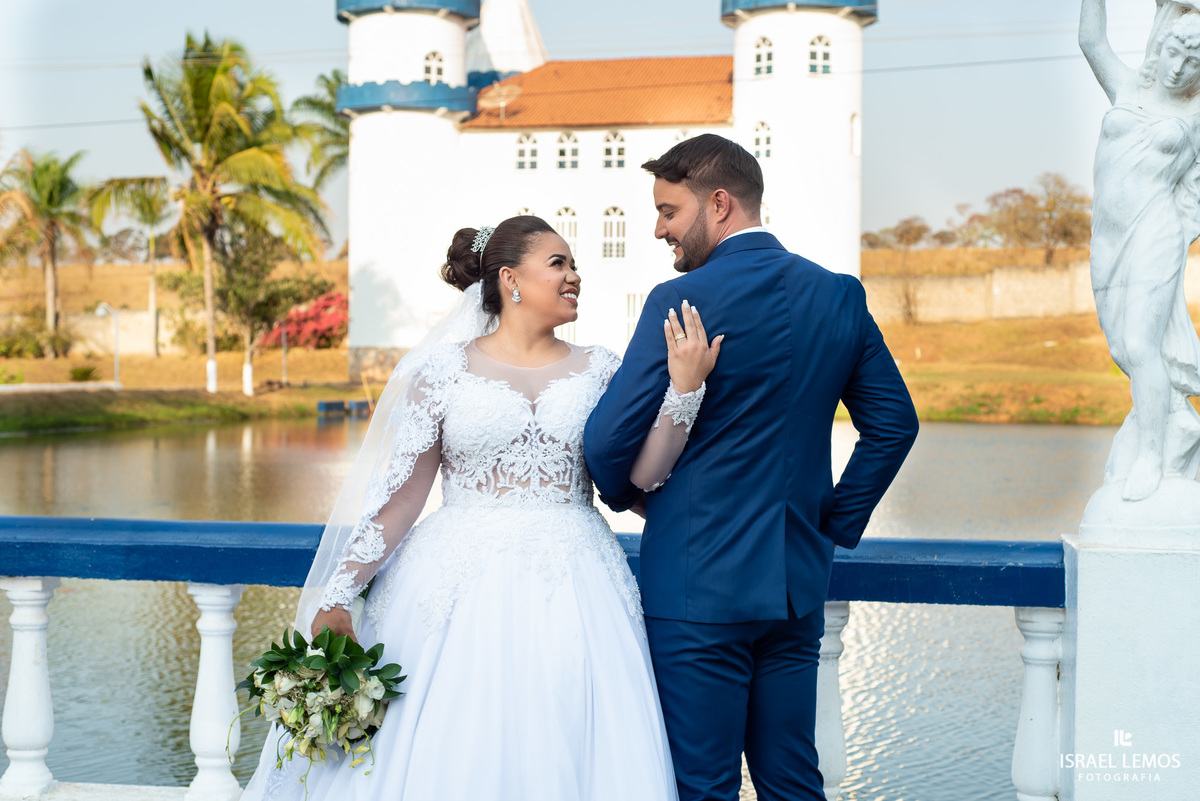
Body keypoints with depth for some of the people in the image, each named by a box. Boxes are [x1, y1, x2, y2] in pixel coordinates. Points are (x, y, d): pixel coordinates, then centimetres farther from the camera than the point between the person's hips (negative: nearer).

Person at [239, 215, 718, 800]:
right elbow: (399, 495, 1)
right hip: (460, 592, -2)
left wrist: (684, 387, -11)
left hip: (570, 592, 2)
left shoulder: (599, 371, 10)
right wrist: (338, 596, -5)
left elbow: (642, 476, -1)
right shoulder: (444, 370, 3)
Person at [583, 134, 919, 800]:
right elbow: (894, 424, 10)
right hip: (798, 583, 6)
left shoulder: (682, 301, -14)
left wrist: (627, 494, 8)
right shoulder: (840, 295, 5)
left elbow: (608, 440, -13)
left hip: (698, 583, -6)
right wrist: (836, 521, 16)